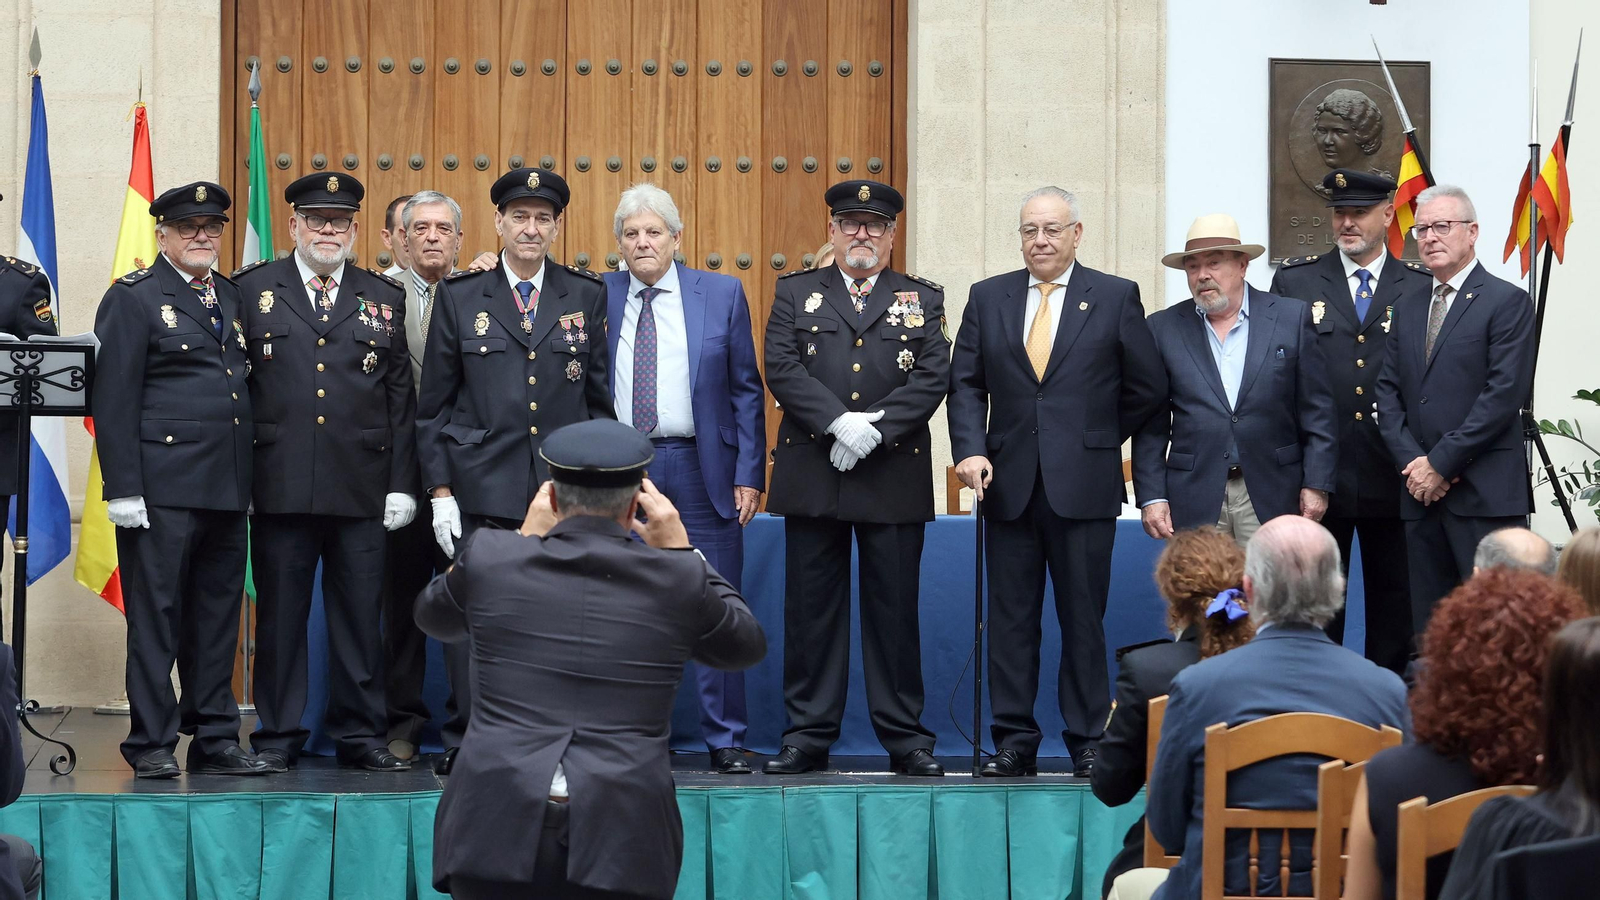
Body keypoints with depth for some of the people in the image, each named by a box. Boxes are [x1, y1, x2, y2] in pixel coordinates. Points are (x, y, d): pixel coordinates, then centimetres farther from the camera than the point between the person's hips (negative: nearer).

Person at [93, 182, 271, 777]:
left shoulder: (235, 299, 18)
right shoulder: (134, 298, -1)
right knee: (155, 616, -2)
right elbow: (113, 399, -7)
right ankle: (152, 744, 4)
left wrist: (251, 481, 10)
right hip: (162, 487, -6)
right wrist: (123, 488, -14)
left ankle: (215, 739, 14)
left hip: (228, 487, 6)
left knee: (218, 616, 9)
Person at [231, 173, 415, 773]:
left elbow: (402, 399, 10)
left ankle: (361, 735, 13)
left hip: (361, 490, 1)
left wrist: (402, 485, 4)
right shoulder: (251, 290, 7)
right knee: (280, 613, 4)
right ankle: (278, 736, 12)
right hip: (279, 486, -1)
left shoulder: (384, 298, 12)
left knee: (360, 616, 4)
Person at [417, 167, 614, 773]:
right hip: (482, 490, -1)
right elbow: (433, 406, 6)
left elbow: (600, 399, 11)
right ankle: (467, 740, 9)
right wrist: (440, 491, -1)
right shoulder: (459, 297, 5)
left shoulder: (587, 297, 9)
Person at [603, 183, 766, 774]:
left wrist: (749, 474, -2)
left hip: (701, 466, -1)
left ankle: (725, 741, 8)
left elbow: (746, 390, 4)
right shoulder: (597, 298, 6)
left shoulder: (722, 294, 5)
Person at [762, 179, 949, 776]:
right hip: (812, 475, 0)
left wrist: (873, 431, -13)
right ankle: (808, 735, 9)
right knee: (811, 608, 3)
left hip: (895, 477, 0)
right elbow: (781, 369, -3)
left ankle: (905, 738, 8)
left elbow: (933, 378, -1)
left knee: (895, 609, 2)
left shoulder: (923, 300, 11)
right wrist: (838, 423, -16)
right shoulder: (796, 293, 11)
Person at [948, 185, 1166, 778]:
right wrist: (971, 449, -7)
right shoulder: (988, 298, 11)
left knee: (1084, 619, 1)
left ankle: (1089, 743, 8)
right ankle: (1014, 741, 10)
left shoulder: (1115, 297, 3)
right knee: (1010, 619, 4)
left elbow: (1148, 389, 5)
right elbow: (965, 384, 7)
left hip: (1083, 484, -2)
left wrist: (1099, 438, 7)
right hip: (1010, 483, 2)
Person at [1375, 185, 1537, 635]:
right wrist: (1412, 462, -3)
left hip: (1486, 495, -6)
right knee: (1429, 623, 5)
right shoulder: (1408, 309, 19)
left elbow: (1505, 394, -11)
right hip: (1422, 493, 6)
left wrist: (1441, 463, -12)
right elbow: (1389, 392, 14)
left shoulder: (1506, 302, -2)